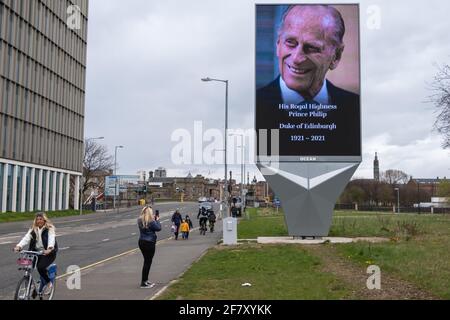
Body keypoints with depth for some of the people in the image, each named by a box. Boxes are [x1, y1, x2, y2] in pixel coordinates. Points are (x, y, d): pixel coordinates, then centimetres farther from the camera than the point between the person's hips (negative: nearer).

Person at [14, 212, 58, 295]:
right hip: (36, 251, 6)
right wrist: (19, 246, -27)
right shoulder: (33, 229, 7)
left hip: (48, 253, -6)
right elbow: (26, 238, -8)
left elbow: (51, 239, -24)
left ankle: (49, 283, 0)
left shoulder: (49, 228, -7)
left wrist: (49, 248, -44)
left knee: (40, 267, -24)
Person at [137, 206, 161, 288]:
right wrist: (157, 220, 5)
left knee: (146, 261, 20)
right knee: (148, 262, 0)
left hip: (141, 242, 8)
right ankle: (143, 283, 2)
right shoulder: (151, 221, -19)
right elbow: (158, 228, -8)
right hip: (149, 243, -8)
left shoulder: (140, 220, 3)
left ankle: (145, 280, 28)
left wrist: (154, 219, 10)